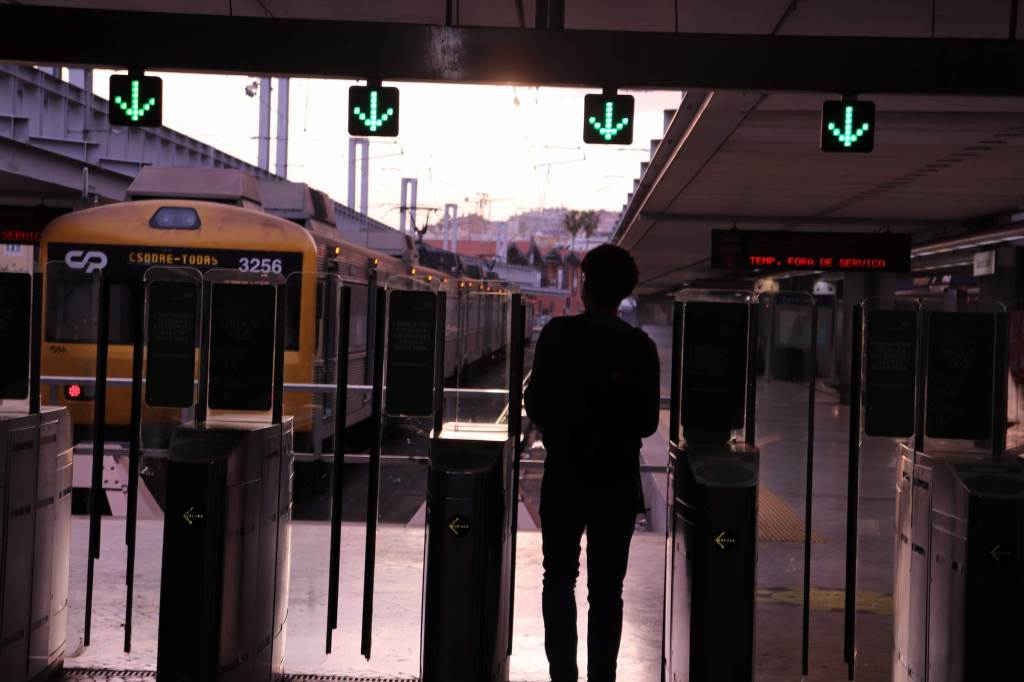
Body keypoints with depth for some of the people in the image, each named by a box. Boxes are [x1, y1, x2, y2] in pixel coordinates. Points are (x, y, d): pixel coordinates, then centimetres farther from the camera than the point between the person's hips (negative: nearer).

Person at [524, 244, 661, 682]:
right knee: (607, 588, 6)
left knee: (559, 579, 12)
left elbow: (536, 406, -5)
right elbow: (648, 423, 0)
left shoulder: (557, 335, -8)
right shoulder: (641, 348, -4)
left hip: (564, 476, -1)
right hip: (618, 480, 1)